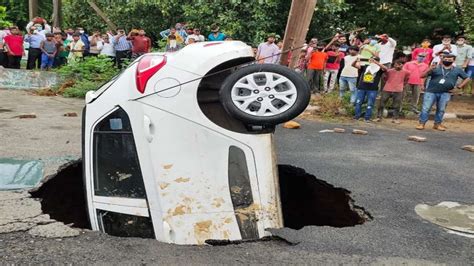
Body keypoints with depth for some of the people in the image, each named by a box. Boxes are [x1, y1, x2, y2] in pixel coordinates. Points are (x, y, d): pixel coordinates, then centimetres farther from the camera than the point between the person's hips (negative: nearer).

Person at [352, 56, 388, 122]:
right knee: (358, 102, 6)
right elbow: (353, 65, 4)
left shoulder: (379, 69, 1)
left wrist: (376, 63, -29)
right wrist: (356, 61, -19)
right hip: (361, 88, 2)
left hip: (372, 89, -2)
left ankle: (367, 117, 10)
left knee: (370, 104, 3)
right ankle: (357, 116, 16)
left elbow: (385, 68, -22)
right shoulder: (365, 67, 7)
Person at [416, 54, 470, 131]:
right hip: (431, 92, -1)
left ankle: (437, 124, 17)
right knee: (426, 108, -5)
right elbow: (423, 76, 1)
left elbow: (467, 78, 16)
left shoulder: (457, 70, 11)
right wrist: (429, 69, -17)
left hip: (445, 93, 1)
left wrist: (458, 87, 6)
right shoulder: (435, 68, 7)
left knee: (441, 110, 5)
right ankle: (421, 123, -1)